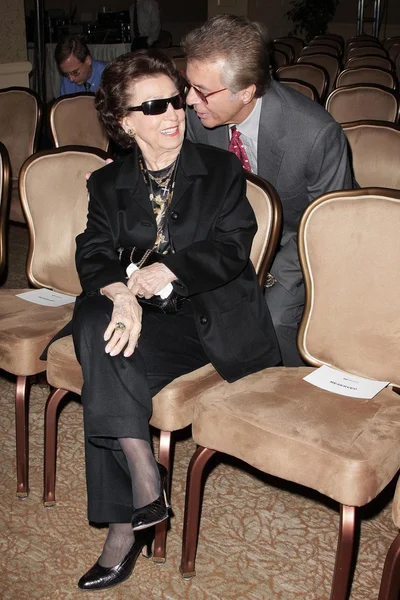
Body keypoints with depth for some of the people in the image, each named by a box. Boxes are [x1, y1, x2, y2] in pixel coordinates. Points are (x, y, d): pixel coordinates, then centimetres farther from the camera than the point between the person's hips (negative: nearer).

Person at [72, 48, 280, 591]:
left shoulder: (222, 170, 9)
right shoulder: (108, 184, 15)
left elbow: (233, 249, -4)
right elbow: (93, 255, 0)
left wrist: (166, 272, -18)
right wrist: (122, 294, -23)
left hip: (210, 317, -3)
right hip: (143, 320, 3)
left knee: (105, 379, -28)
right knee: (95, 319, -31)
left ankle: (126, 523, -16)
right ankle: (145, 482, -27)